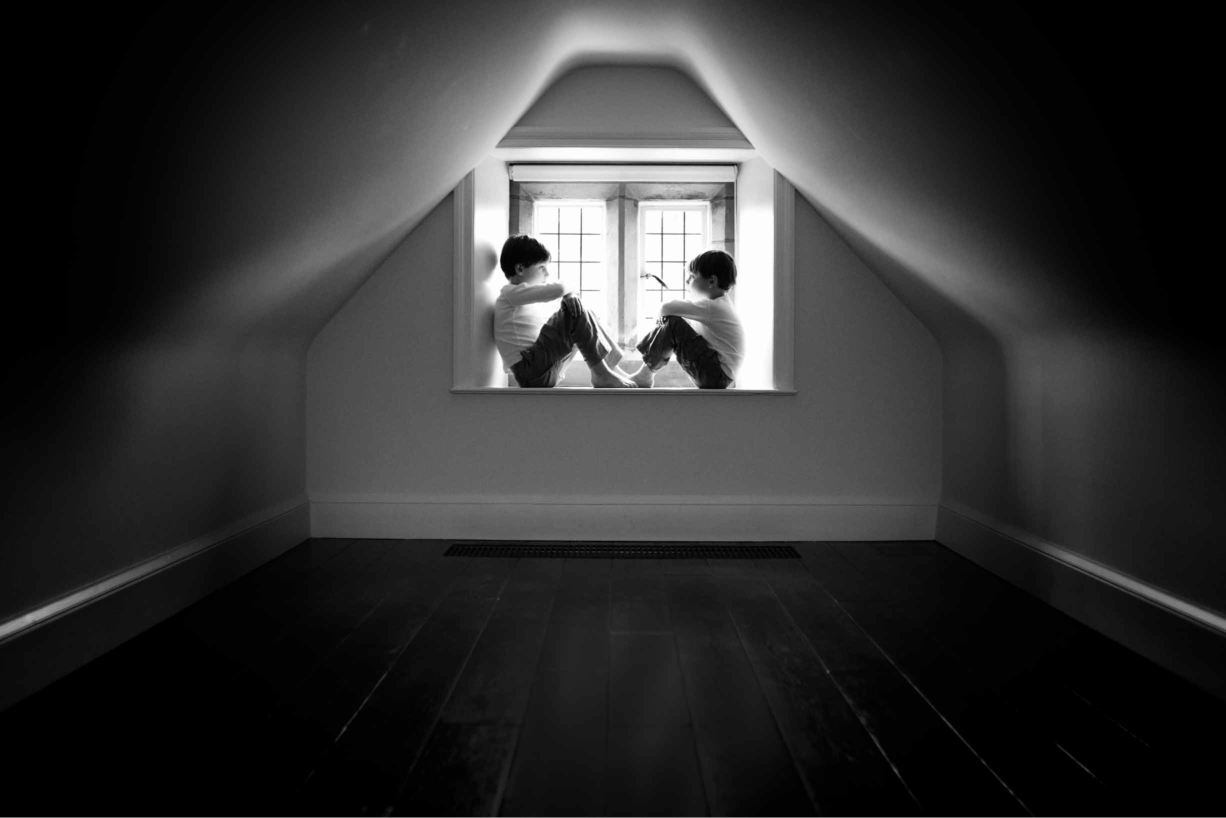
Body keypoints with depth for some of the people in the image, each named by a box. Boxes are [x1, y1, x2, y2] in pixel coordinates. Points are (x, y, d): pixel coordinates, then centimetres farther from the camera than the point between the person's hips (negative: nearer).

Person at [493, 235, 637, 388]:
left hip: (546, 367, 10)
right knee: (574, 307, -18)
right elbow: (558, 289, -23)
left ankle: (612, 369, 8)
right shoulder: (511, 293, -9)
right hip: (532, 370, -10)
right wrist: (568, 291, -1)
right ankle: (601, 374, -11)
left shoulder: (523, 297, 22)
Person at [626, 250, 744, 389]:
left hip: (716, 375, -10)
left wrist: (663, 316, -2)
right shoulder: (720, 304, 13)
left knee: (672, 323, -18)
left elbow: (665, 308, -23)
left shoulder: (712, 307, -18)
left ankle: (645, 375, -6)